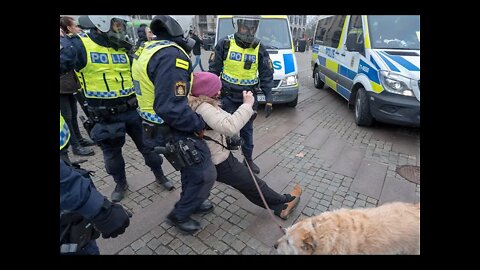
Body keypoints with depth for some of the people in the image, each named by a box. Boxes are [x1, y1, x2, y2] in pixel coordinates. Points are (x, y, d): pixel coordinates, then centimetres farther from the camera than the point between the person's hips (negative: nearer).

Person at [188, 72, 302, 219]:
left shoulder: (194, 104, 3)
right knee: (252, 184, 10)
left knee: (248, 184, 17)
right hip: (219, 162, -10)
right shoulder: (203, 108, -29)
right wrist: (247, 105, -31)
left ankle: (279, 207, 32)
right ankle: (284, 202, 31)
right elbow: (229, 126, -41)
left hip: (208, 158, 10)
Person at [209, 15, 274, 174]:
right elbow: (213, 70, 0)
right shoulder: (224, 44, -6)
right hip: (228, 96, -1)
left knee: (247, 130, 12)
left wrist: (269, 99, -5)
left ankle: (248, 159, 30)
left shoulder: (259, 49, -2)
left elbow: (266, 76, 0)